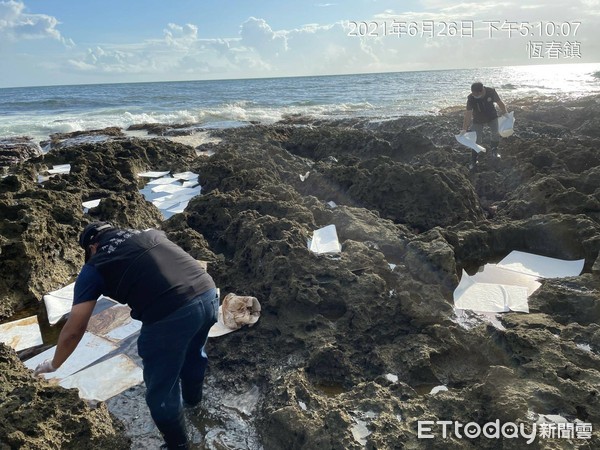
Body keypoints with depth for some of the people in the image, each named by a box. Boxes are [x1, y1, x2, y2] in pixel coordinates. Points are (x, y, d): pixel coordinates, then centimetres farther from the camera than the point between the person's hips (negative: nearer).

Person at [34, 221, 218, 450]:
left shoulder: (94, 267, 11)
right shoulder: (149, 233, 23)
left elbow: (73, 330, 13)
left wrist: (54, 364, 30)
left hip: (170, 316, -7)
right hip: (209, 295, 7)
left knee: (161, 392, 19)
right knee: (193, 352, 37)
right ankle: (192, 396, 65)